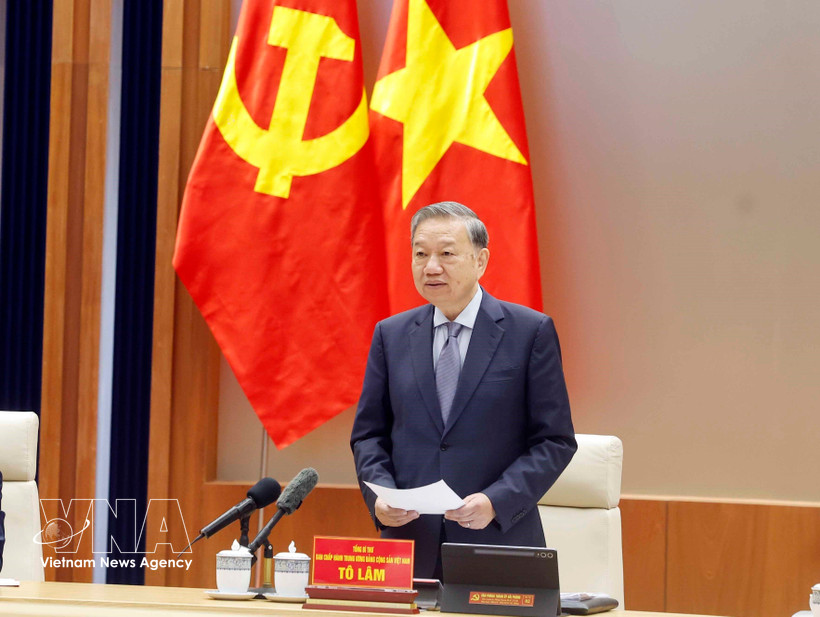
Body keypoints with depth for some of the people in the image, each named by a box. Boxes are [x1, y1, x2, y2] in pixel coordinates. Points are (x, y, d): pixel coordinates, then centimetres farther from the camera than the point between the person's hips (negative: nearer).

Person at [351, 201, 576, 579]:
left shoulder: (531, 331, 0)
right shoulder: (391, 335, 10)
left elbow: (555, 440, -2)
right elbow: (368, 434, 13)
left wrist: (496, 501, -15)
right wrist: (380, 493, -7)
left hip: (498, 542, -2)